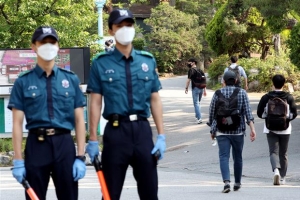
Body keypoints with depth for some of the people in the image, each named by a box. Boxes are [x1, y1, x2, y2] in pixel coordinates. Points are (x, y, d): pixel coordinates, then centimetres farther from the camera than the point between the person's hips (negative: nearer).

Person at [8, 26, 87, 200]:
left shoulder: (71, 79, 7)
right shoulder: (23, 82, 3)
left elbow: (79, 120, 6)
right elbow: (17, 123, 1)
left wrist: (81, 157, -1)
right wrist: (18, 160, -5)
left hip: (64, 145, 1)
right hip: (36, 146, -1)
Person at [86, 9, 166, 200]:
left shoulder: (148, 60, 8)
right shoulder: (101, 63, 0)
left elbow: (155, 100, 9)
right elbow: (95, 103, -1)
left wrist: (161, 135, 3)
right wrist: (93, 139, -5)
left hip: (142, 129, 2)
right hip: (116, 130, -2)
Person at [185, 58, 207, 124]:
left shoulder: (191, 70, -7)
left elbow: (189, 80, -13)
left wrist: (186, 88, -7)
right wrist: (205, 90, 20)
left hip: (195, 88, -7)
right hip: (201, 88, 7)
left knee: (196, 103, -5)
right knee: (198, 102, 21)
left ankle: (199, 118, -13)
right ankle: (197, 115, 30)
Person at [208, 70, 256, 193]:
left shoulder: (218, 93, 0)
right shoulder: (242, 93, 0)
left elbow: (212, 112, 5)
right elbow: (248, 111, -10)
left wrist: (212, 129, 18)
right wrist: (252, 128, -14)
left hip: (222, 131, -1)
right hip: (238, 131, 1)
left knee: (224, 157, -6)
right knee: (238, 157, 16)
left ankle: (226, 182, -25)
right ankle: (237, 183, 26)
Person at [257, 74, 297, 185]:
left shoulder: (266, 97, -4)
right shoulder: (289, 97, -3)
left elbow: (260, 113, -3)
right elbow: (294, 113, -5)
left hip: (270, 129, -1)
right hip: (285, 129, 1)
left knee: (273, 152, -1)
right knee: (283, 154, 12)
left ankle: (276, 170, -29)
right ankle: (282, 178, 16)